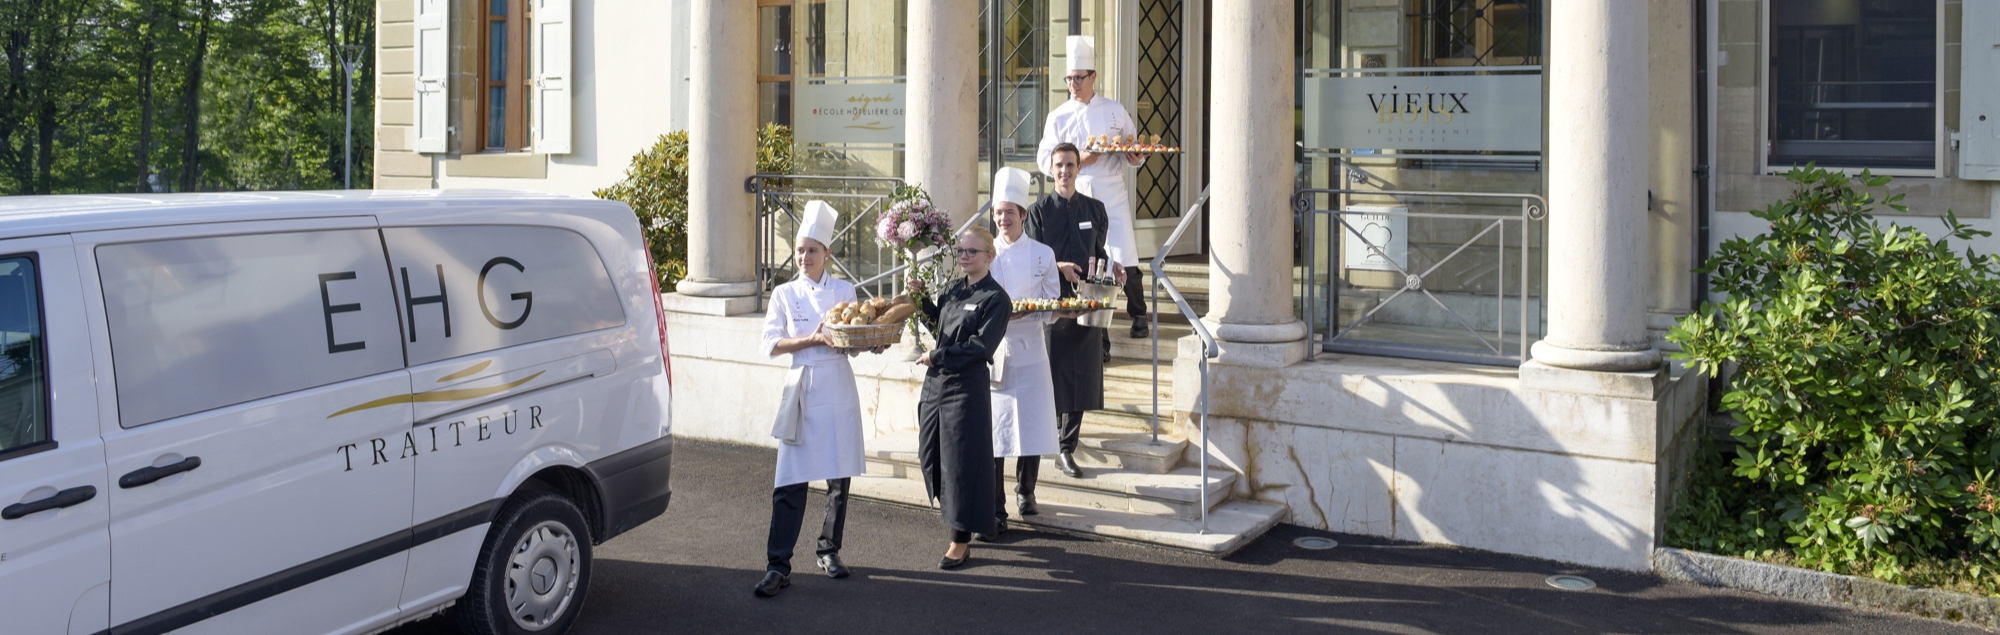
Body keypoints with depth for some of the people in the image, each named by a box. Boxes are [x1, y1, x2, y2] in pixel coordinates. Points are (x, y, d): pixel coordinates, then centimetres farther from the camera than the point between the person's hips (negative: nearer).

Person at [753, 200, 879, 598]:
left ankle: (829, 551, 23)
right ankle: (778, 566, -5)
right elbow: (771, 345, -3)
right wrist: (813, 339, -15)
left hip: (839, 390, 1)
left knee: (839, 477, 7)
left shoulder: (845, 291, 7)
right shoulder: (784, 294, 6)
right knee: (791, 482, -6)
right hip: (802, 390, -1)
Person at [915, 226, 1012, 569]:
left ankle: (961, 541, 8)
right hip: (936, 383, 7)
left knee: (961, 460, -2)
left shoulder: (996, 299, -9)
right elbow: (936, 318, 28)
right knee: (930, 456, 10)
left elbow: (980, 347, -16)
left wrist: (937, 356, -13)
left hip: (966, 387, -7)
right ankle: (956, 520, 30)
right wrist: (920, 296, 11)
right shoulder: (953, 290, 12)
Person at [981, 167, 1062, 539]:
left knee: (1031, 427, 6)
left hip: (1028, 350, 0)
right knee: (991, 432, -4)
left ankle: (1025, 492, 30)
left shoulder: (1042, 254, 2)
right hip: (992, 351, 0)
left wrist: (1022, 313, -15)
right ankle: (995, 514, 0)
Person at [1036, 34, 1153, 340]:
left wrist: (1135, 157, -13)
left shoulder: (1115, 110, 6)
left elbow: (1134, 150, 11)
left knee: (1125, 261, -3)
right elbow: (1045, 160, 0)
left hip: (1113, 198, 0)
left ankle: (1138, 315, 21)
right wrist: (1078, 160, -14)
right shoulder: (1058, 117, 5)